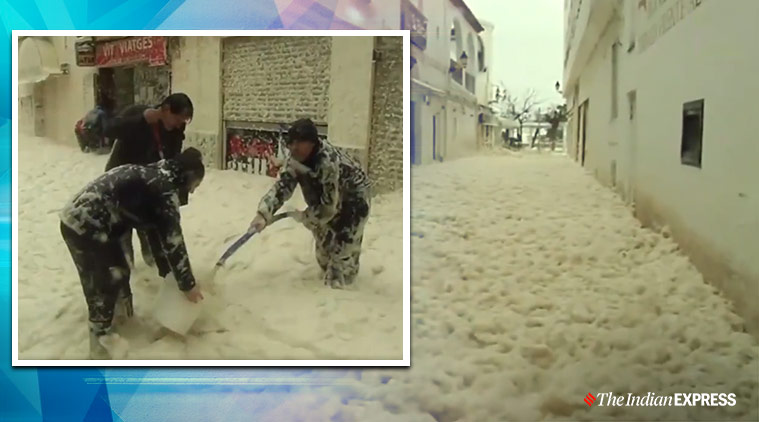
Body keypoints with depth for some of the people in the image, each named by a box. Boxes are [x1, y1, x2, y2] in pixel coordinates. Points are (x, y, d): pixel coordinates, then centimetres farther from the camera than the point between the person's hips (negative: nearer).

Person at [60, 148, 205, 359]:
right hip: (85, 227, -10)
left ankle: (125, 319, 40)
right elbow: (172, 240, -14)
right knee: (105, 283, 3)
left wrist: (166, 269, 24)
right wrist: (187, 284, -6)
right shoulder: (165, 189, -16)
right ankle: (99, 342, 17)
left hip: (79, 220, 10)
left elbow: (158, 231, 20)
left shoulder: (155, 176, 13)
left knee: (119, 272, 21)